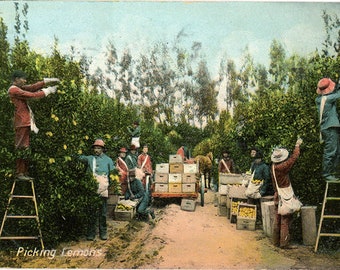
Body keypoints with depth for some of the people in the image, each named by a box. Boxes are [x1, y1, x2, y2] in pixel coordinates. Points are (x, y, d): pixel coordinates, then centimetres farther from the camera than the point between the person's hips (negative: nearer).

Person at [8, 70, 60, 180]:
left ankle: (24, 173, 12)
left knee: (25, 149, 9)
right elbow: (32, 95, -14)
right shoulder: (14, 90, -10)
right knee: (21, 149, -10)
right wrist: (48, 91, -6)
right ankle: (19, 173, -7)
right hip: (22, 122, -10)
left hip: (27, 122, 10)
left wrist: (47, 81, 8)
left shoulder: (19, 88, 20)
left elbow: (33, 87, 17)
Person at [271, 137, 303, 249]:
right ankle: (284, 243, 1)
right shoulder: (282, 167, -20)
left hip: (277, 197, 8)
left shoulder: (273, 167, 1)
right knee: (286, 220, -2)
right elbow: (294, 157, -11)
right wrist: (297, 145, 1)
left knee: (277, 220, 13)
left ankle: (276, 241, 20)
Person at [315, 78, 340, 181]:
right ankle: (326, 174, -2)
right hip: (330, 129, -9)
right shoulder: (328, 98, -16)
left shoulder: (318, 99, 8)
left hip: (326, 128, 9)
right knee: (330, 152, -5)